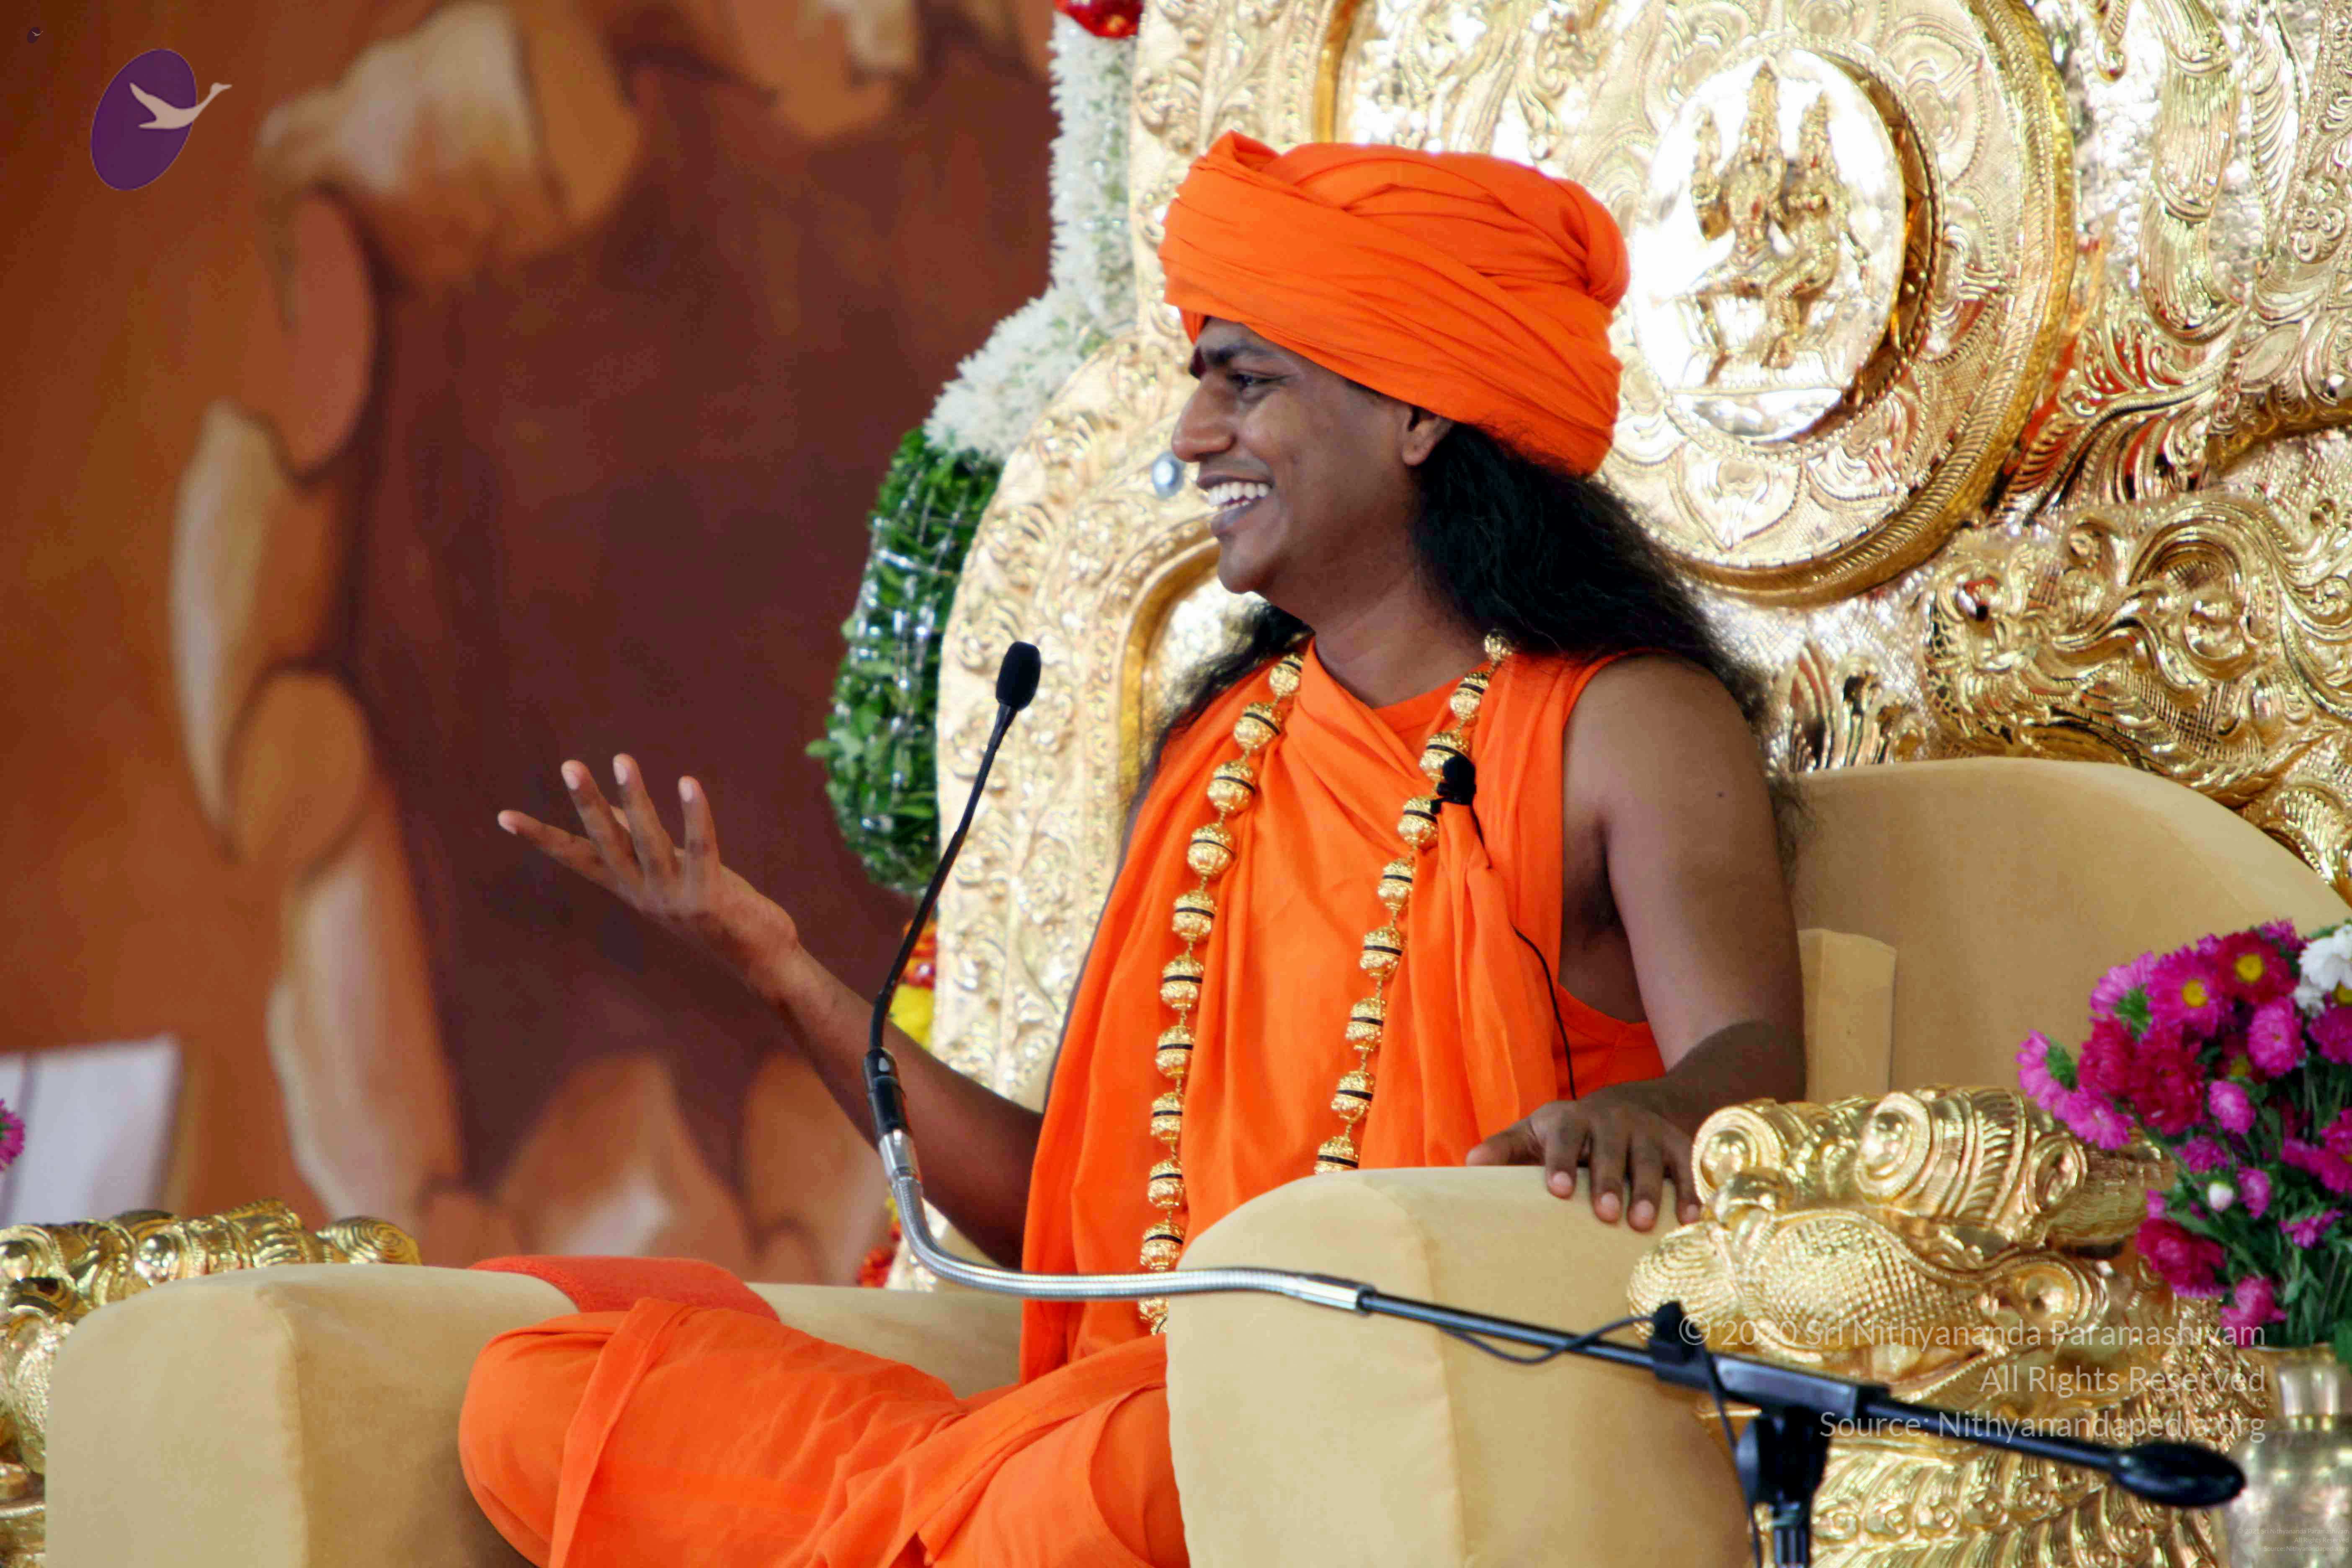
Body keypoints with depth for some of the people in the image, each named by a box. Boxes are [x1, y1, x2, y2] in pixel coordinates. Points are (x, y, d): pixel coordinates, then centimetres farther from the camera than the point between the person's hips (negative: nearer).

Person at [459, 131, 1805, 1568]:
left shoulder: (1625, 725, 2)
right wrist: (782, 973, 14)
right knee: (535, 1398, -11)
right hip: (1139, 1410, 7)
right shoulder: (1218, 749, 22)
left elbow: (1753, 1060, -15)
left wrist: (1639, 1112, -39)